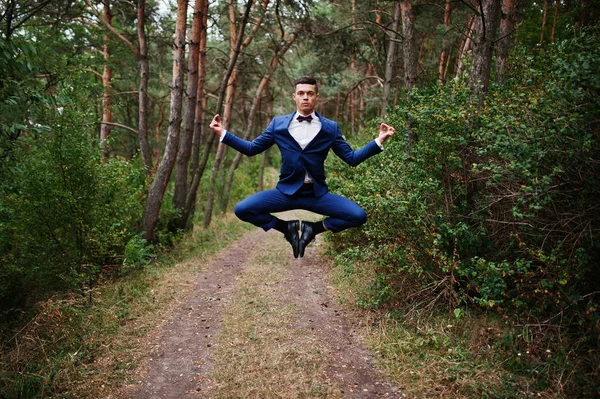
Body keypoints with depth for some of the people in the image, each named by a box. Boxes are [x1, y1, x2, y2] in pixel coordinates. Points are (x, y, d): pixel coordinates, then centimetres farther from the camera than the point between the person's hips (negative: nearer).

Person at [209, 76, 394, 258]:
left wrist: (379, 140, -7)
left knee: (359, 216, -20)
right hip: (286, 191, 0)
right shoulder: (278, 123, 4)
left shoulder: (330, 128, 3)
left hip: (317, 194, 0)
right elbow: (251, 148, 10)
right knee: (242, 209, -19)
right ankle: (287, 227, 3)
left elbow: (352, 158, 4)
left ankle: (313, 228, 3)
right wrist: (223, 133, 1)